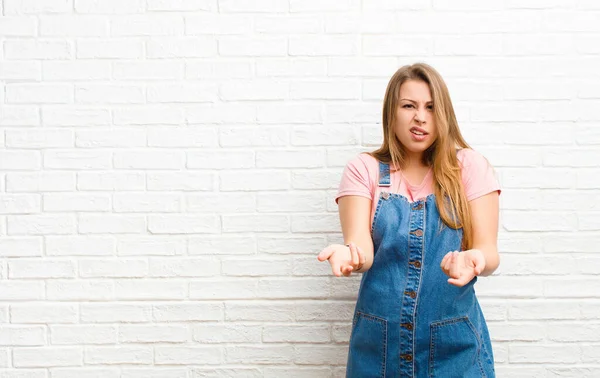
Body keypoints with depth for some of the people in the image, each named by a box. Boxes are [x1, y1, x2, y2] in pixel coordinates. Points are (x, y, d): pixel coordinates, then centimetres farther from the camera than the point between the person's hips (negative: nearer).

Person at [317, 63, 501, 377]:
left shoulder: (469, 166, 0)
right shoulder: (364, 169, 0)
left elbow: (489, 252, -6)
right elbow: (362, 248, -11)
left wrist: (474, 260, -29)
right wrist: (349, 254, -34)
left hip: (454, 340, 0)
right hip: (379, 340, 1)